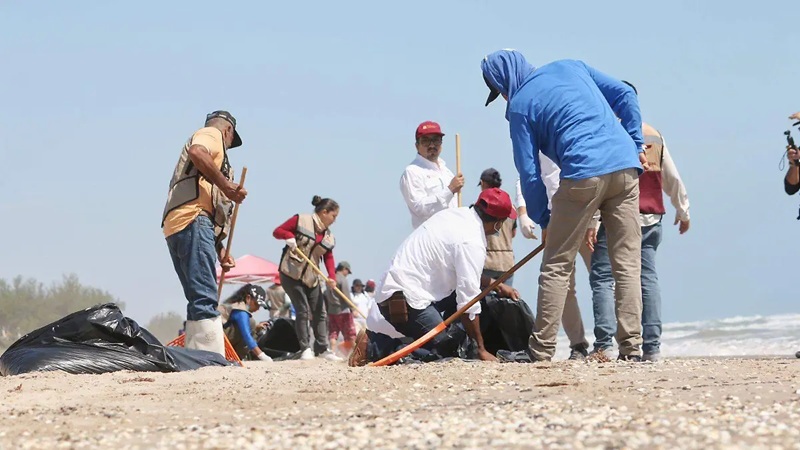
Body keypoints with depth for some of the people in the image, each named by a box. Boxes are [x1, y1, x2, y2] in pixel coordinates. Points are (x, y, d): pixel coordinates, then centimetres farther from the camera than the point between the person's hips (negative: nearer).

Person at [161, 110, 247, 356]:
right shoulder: (212, 134, 10)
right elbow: (196, 152, -18)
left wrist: (220, 250, 28)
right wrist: (226, 185, -17)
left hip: (176, 226, 10)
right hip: (192, 219, -10)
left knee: (201, 302, 10)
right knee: (205, 300, -20)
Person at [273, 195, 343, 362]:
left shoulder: (329, 237, 11)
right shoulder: (301, 220, -5)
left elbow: (329, 258, 3)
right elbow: (277, 231, -3)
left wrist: (332, 277, -14)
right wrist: (289, 236, -24)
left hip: (311, 278, 7)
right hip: (291, 273, -7)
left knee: (320, 312, 4)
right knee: (303, 310, -9)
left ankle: (322, 349, 10)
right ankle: (306, 349, -5)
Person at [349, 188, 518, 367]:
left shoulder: (455, 215, 9)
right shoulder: (471, 242, -18)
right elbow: (468, 303, -17)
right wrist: (481, 349, -10)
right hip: (406, 301, -10)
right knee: (446, 351, -10)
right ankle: (374, 348, -9)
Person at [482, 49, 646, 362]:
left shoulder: (519, 106, 7)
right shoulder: (571, 67, 21)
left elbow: (529, 173, 5)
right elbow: (625, 95, 15)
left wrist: (543, 220, 15)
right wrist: (635, 145, 17)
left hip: (583, 174, -5)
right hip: (626, 167, 5)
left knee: (557, 267, 4)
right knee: (628, 263, 6)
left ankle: (541, 350, 5)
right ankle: (632, 348, 3)